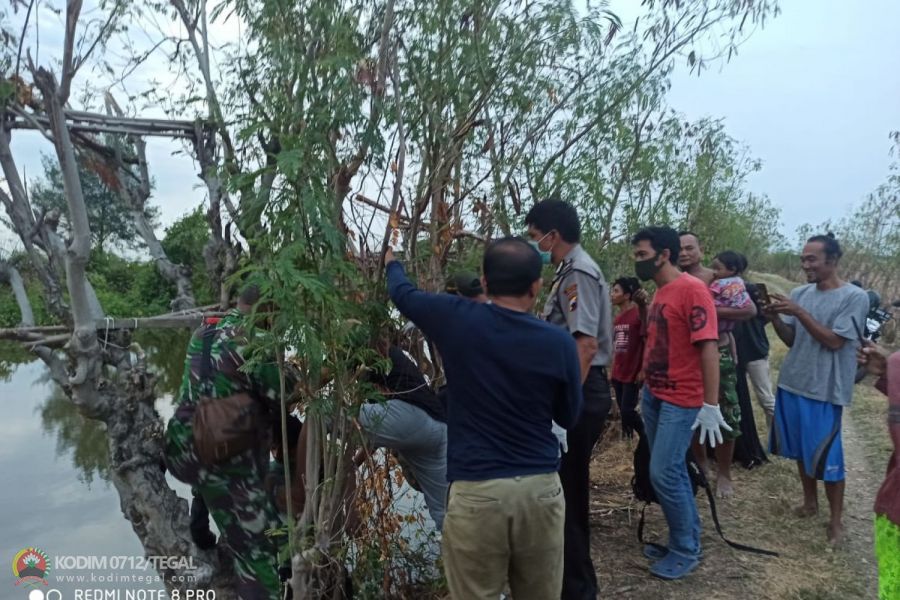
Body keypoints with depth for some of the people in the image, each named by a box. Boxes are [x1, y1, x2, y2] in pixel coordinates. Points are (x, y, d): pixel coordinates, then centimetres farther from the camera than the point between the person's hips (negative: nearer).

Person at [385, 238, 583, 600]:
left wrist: (391, 262, 35)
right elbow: (569, 417, 11)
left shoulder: (458, 320, -6)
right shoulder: (559, 343, -4)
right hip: (541, 488, 2)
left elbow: (402, 292, 14)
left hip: (476, 491, -2)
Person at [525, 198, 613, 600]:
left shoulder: (578, 273, -16)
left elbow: (586, 345, -25)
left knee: (567, 486, 0)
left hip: (580, 394, -10)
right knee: (568, 484, 20)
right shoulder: (570, 270, 15)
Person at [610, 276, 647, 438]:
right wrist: (612, 371, 14)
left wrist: (643, 370, -16)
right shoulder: (617, 318, 10)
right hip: (618, 374, 7)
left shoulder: (639, 313, -13)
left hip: (633, 373, -7)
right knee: (623, 411, 11)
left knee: (627, 411, -6)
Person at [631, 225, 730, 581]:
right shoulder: (659, 293, 11)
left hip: (681, 401, -8)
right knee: (673, 471, 15)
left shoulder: (692, 289, -15)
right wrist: (647, 387, 14)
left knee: (664, 474, -5)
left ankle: (686, 550, 13)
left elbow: (709, 348, -18)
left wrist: (711, 406, -20)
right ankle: (683, 539, 29)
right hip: (653, 396, 8)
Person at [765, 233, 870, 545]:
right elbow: (791, 340, 7)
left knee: (826, 456, 1)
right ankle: (810, 501, 35)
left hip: (825, 390, -6)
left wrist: (799, 313, -23)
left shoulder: (854, 297, -10)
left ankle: (836, 519, 17)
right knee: (801, 449, 17)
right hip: (792, 383, 6)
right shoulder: (799, 293, 5)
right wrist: (775, 317, -11)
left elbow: (834, 341, -17)